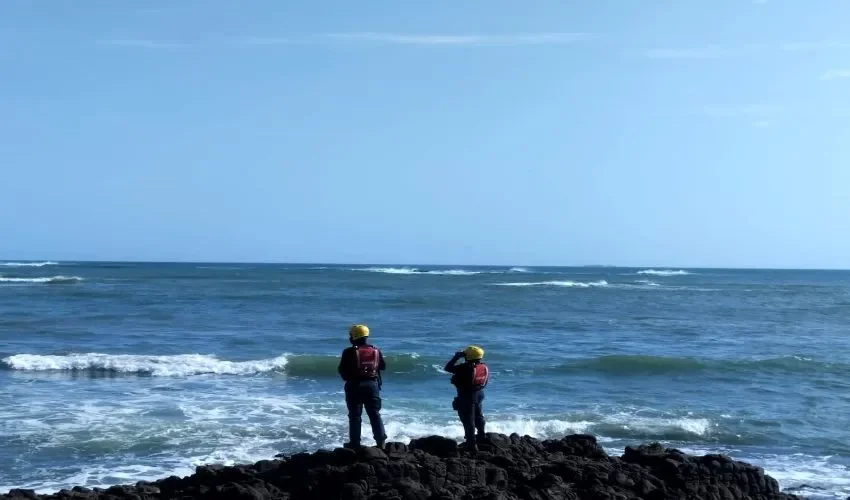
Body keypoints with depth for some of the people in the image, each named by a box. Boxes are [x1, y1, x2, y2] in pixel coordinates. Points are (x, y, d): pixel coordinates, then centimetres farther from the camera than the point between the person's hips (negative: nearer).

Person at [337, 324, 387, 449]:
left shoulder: (349, 352, -11)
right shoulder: (376, 351, 2)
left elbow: (341, 370, -8)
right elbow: (383, 367, 12)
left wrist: (347, 376, 12)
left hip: (354, 386, -3)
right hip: (372, 384, 3)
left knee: (355, 415, 5)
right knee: (375, 414, 8)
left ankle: (354, 442, 5)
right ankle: (381, 441, 4)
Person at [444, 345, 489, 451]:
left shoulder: (465, 368, -25)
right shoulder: (485, 367, -4)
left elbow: (448, 368, -19)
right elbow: (486, 380, 9)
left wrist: (457, 357, -12)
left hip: (466, 397, -7)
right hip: (479, 394, 7)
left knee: (468, 420, 0)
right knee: (478, 416, 26)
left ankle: (472, 444, 0)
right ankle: (481, 437, 43)